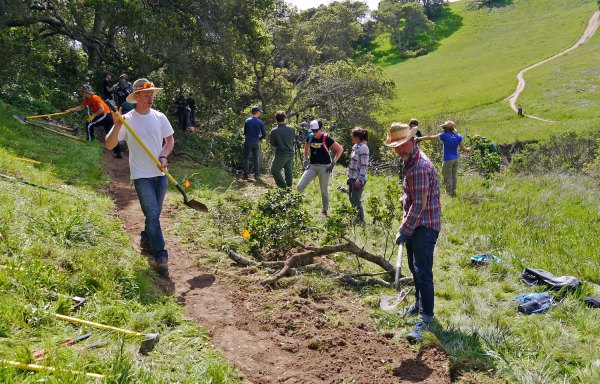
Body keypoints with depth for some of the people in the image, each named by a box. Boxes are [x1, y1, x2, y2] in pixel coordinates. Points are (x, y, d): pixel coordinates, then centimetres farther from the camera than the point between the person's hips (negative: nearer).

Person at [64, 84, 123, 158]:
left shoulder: (95, 98, -19)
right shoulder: (87, 99, 8)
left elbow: (102, 109, -24)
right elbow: (81, 107, 12)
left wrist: (93, 116, -22)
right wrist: (70, 110, 6)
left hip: (106, 115, -9)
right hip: (105, 116, 9)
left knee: (89, 124, -7)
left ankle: (89, 141, 5)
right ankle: (119, 153, 4)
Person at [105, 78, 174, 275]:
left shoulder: (159, 117, 3)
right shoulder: (127, 120, -9)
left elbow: (170, 140, 13)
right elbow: (109, 145, -13)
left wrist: (164, 157, -5)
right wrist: (117, 126, -28)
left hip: (161, 174, 5)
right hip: (142, 175, -5)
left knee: (154, 213, 16)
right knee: (152, 214, -10)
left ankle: (146, 240, 40)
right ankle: (161, 256, -6)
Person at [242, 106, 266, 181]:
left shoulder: (247, 121, -5)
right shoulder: (260, 122, -6)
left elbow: (244, 132, 2)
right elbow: (264, 134, -6)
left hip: (248, 142, 0)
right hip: (256, 143, 0)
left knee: (246, 158, 8)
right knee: (256, 159, 11)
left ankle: (245, 174, 6)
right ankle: (256, 174, 14)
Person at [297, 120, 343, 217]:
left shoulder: (326, 138, -11)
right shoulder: (310, 137, 2)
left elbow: (340, 149, -9)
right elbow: (306, 148, 24)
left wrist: (333, 163, -11)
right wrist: (306, 159, 11)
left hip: (324, 166, -4)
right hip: (312, 166, 4)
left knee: (324, 190, 7)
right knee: (300, 186, -9)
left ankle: (324, 210, 24)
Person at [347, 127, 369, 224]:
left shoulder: (363, 148, -17)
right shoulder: (355, 146, 11)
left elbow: (364, 166, -20)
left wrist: (359, 180, -21)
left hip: (358, 179, -9)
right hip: (352, 178, 9)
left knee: (356, 201, -4)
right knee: (352, 200, 16)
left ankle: (361, 221, 8)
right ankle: (356, 219, 27)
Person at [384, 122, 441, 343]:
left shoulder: (420, 166, -22)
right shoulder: (410, 162, 12)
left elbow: (419, 204, -24)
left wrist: (404, 231, -20)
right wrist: (405, 224, 19)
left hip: (425, 226, -10)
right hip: (415, 224, 10)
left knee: (422, 271, -10)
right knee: (414, 267, 19)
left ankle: (425, 318, -5)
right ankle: (419, 305, 35)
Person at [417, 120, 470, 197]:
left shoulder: (444, 136, -14)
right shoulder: (458, 137, 0)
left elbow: (430, 137, -13)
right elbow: (463, 149, 1)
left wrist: (419, 138, -5)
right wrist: (469, 149, 23)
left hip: (448, 160, -6)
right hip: (456, 159, 6)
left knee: (448, 177, 5)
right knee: (454, 176, 15)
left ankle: (449, 193, 12)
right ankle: (453, 191, 25)